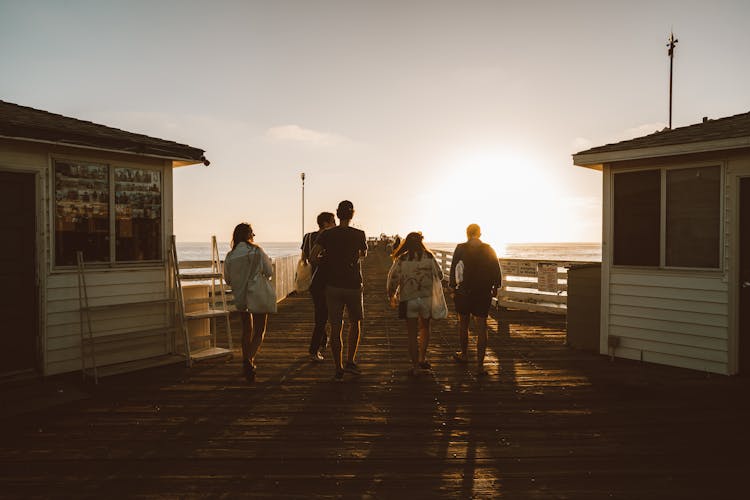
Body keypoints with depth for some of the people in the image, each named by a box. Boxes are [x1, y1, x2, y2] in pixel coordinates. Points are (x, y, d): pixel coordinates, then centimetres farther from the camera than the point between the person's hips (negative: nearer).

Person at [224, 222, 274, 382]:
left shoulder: (229, 256, -3)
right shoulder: (257, 251, -12)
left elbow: (228, 280, 5)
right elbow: (269, 271, -7)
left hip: (240, 298, 4)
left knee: (247, 329, 22)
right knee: (259, 332, 4)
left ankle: (246, 361, 27)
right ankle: (249, 360, -17)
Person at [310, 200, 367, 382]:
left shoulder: (326, 234, -3)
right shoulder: (359, 235, -3)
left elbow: (312, 256, -12)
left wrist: (326, 258, 8)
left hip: (333, 286, 1)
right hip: (353, 285, -1)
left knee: (336, 327, 5)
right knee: (355, 322, 19)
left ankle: (338, 370, 9)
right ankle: (350, 362, 14)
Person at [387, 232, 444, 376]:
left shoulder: (401, 259, -5)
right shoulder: (429, 257, -2)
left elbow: (393, 277, -5)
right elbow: (439, 275, 3)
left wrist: (391, 295, 10)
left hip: (409, 299, -1)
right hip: (427, 298, 1)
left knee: (412, 333, 7)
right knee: (424, 328, 22)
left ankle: (415, 366, 8)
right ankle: (422, 358, 23)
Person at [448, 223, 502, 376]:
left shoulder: (460, 249, -6)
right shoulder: (488, 250, 0)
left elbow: (453, 269, -6)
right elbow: (496, 270, 2)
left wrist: (452, 287, 2)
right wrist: (494, 287, 14)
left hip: (463, 292, -1)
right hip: (483, 293, 1)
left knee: (463, 324, 18)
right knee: (481, 328, 3)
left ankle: (464, 354, 36)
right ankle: (480, 365, -1)